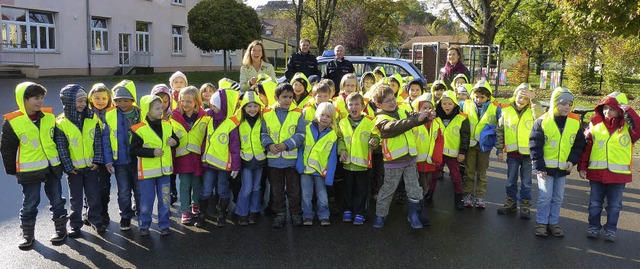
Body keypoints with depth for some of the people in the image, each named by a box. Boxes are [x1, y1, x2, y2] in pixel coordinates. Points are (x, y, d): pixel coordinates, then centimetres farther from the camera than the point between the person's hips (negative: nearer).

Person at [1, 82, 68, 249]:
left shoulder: (49, 116, -1)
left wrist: (60, 160, 14)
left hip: (52, 167, 3)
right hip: (29, 170, -3)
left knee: (57, 201, 10)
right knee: (30, 204, 8)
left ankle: (61, 230, 25)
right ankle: (27, 234, 25)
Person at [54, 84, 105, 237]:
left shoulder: (92, 118, -3)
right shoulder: (61, 123, -10)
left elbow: (98, 141, 0)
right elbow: (61, 147, -8)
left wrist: (97, 160, -5)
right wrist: (68, 166, -10)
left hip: (91, 165, 2)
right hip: (74, 167, -2)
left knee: (94, 195, 9)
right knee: (76, 198, 10)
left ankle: (96, 221, 24)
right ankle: (75, 225, 23)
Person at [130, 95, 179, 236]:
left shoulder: (167, 125, 4)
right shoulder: (139, 129, -12)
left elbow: (175, 140, 16)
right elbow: (134, 150, -13)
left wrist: (173, 142, -7)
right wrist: (152, 152, -20)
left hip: (164, 170, 4)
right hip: (147, 171, -4)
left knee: (164, 199, 10)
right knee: (146, 200, 6)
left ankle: (164, 225, 23)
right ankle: (144, 225, 23)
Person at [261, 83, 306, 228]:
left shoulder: (297, 114, -2)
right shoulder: (267, 114, 0)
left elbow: (301, 135, -6)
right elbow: (263, 133, 4)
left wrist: (286, 144, -18)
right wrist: (269, 144, -15)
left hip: (292, 158, -1)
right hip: (273, 159, 1)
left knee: (294, 189, 10)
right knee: (276, 189, 12)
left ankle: (296, 214, 26)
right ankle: (279, 214, 26)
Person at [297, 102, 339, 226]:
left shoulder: (332, 135, -4)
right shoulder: (307, 128, -5)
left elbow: (332, 157, -3)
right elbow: (300, 147, -2)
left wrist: (328, 174, -8)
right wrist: (299, 165, -10)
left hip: (321, 170, 0)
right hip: (306, 169, 0)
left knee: (322, 196, 8)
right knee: (306, 195, 9)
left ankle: (324, 216, 22)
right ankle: (307, 216, 23)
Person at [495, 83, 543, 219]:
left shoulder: (532, 110, -5)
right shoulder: (506, 110, 0)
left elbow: (541, 117, -29)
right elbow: (499, 131, 6)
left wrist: (533, 99, -28)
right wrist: (499, 150, 5)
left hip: (528, 153, -2)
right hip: (512, 152, 2)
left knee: (526, 183, 9)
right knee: (511, 181, 15)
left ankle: (525, 207, 22)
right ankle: (511, 204, 30)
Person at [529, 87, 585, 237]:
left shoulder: (575, 122, 0)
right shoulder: (543, 121, -10)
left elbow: (579, 144, 7)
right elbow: (535, 145, -9)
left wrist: (572, 161, -7)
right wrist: (539, 166, -12)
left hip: (563, 168, 4)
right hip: (546, 167, -3)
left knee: (558, 198, 12)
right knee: (545, 197, -1)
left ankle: (553, 223, 24)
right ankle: (541, 223, 13)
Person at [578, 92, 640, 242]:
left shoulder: (627, 127, -3)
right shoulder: (595, 124, 0)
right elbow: (586, 147, 1)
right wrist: (582, 167, -2)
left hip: (618, 174, -1)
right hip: (596, 173, 1)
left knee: (614, 205, 11)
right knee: (595, 203, 13)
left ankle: (610, 229, 25)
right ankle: (593, 227, 26)